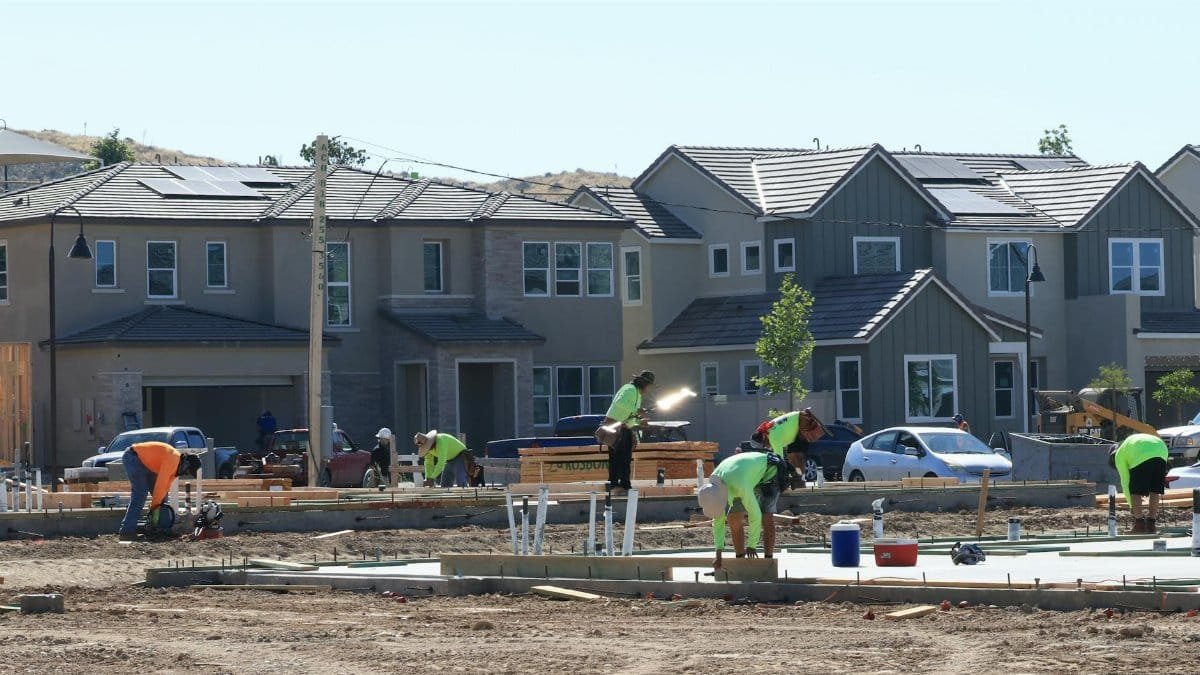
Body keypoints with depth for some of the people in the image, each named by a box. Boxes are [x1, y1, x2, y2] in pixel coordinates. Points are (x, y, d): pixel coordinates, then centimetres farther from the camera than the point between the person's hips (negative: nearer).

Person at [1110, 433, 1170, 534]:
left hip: (1143, 457, -6)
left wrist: (1131, 504, 27)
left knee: (1135, 491, 7)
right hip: (1161, 451, 6)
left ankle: (1139, 525, 4)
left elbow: (1125, 481, 20)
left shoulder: (1119, 455, 22)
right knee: (1155, 490, 15)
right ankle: (1152, 524, 16)